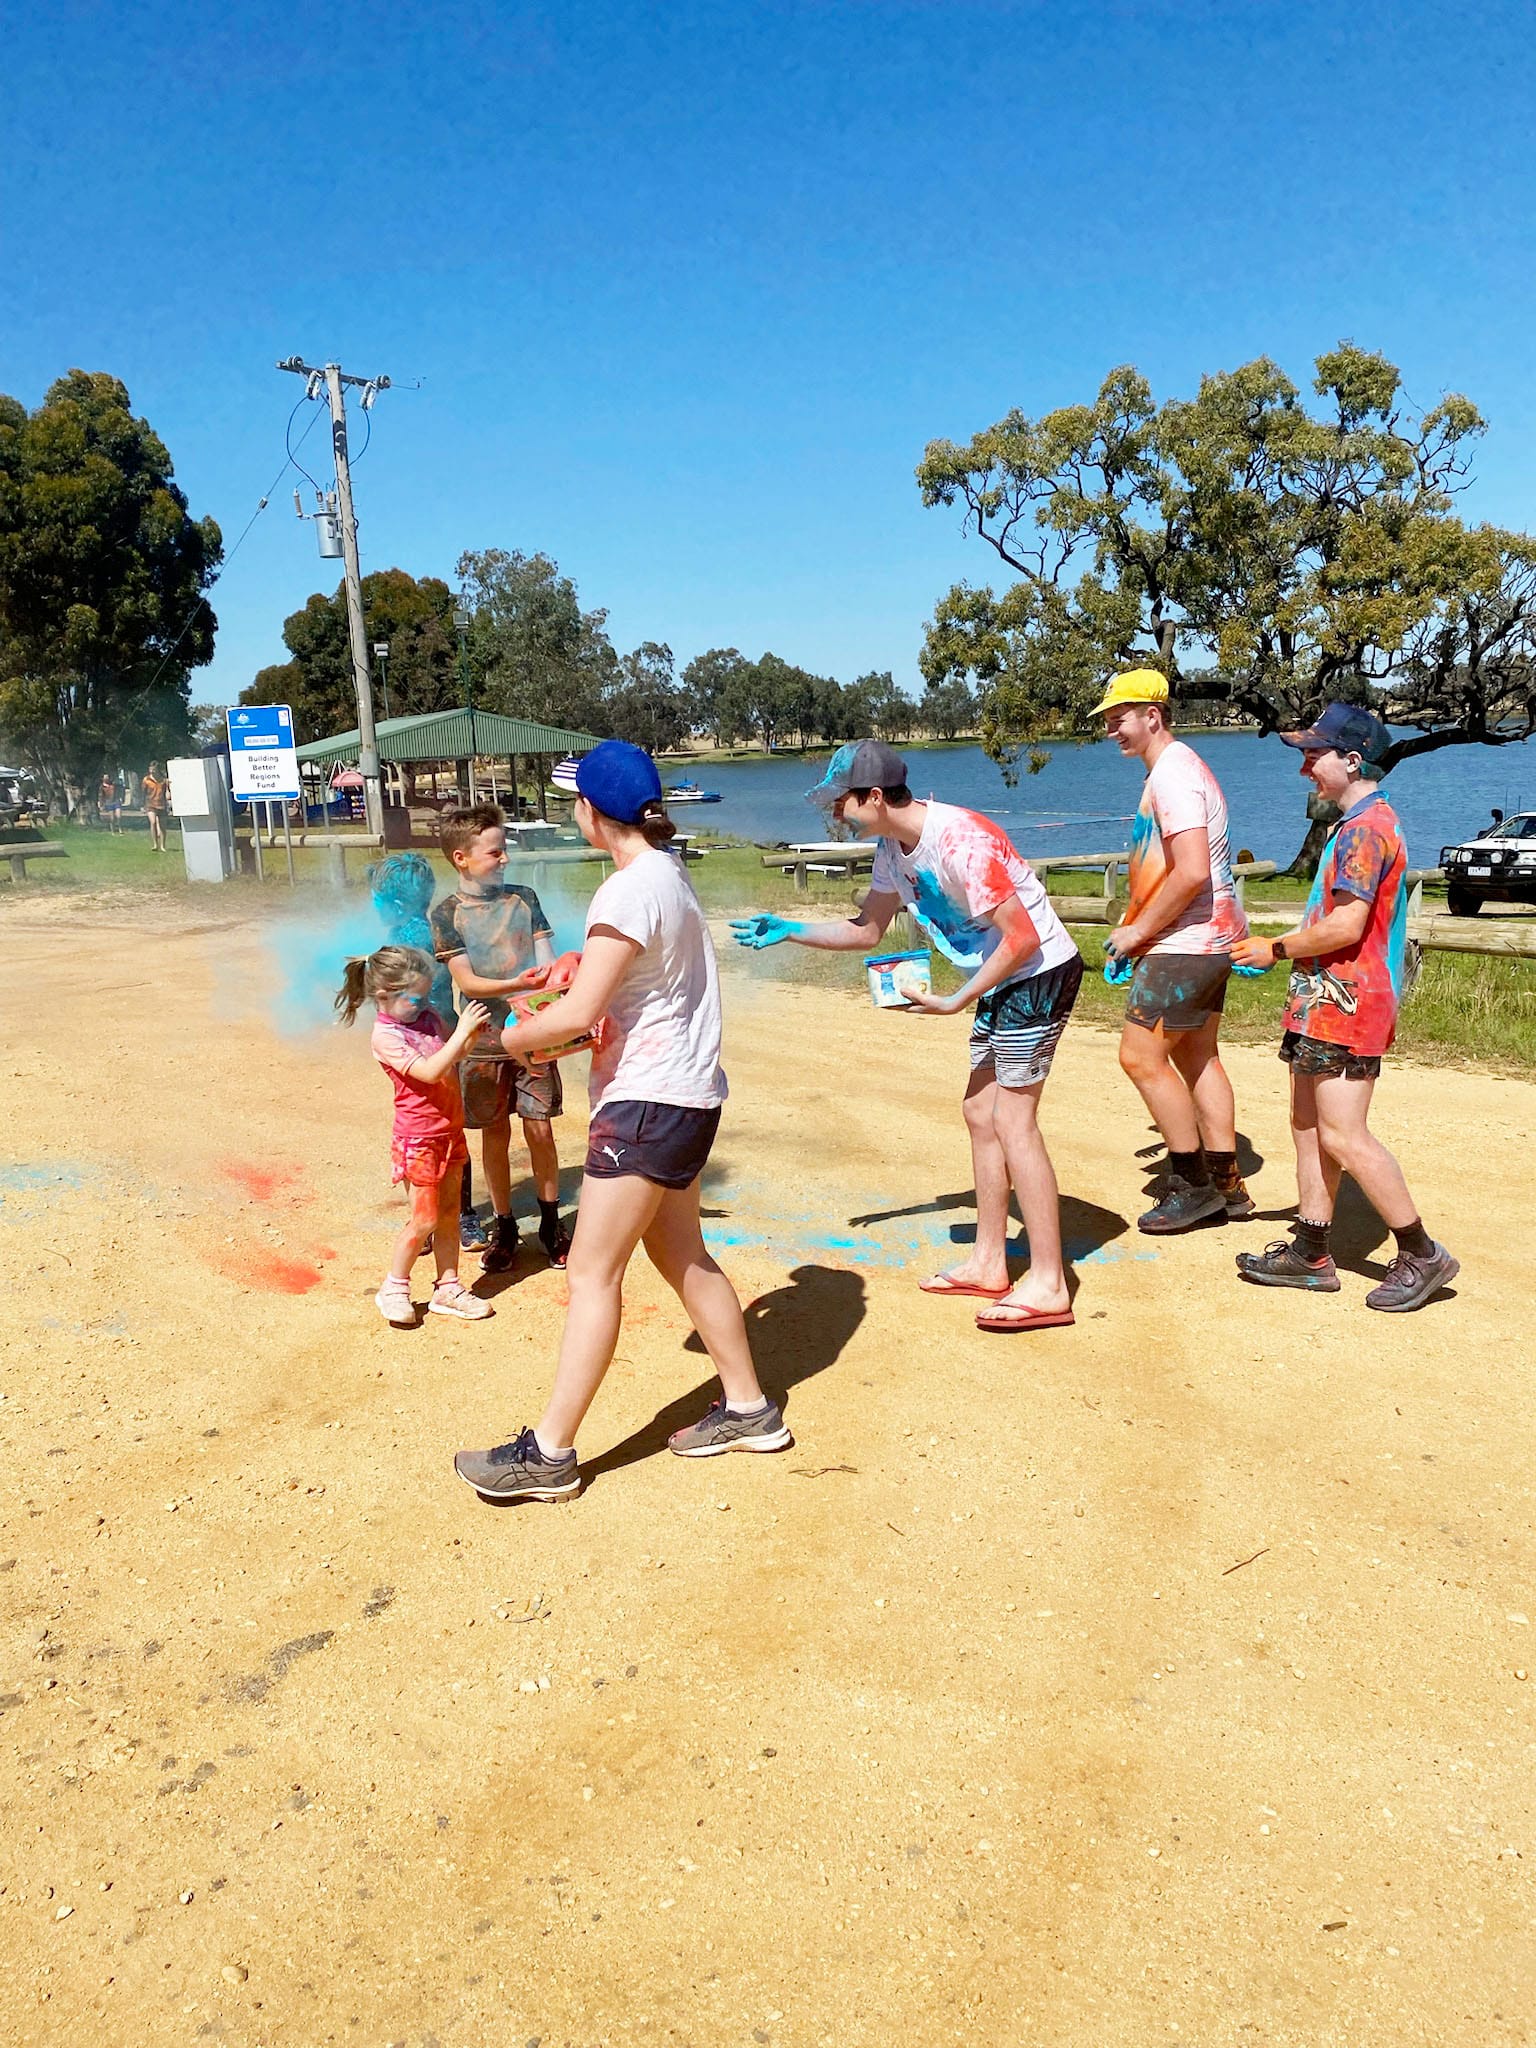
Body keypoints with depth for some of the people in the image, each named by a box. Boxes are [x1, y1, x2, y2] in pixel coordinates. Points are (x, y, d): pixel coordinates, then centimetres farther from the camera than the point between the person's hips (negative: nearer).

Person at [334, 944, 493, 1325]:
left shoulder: (428, 1017, 4)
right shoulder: (385, 1037, -18)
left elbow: (453, 1057, 16)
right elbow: (430, 1071, -29)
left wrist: (470, 1033, -4)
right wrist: (462, 1031, -30)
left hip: (450, 1131, 7)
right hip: (418, 1139, -7)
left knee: (449, 1212, 12)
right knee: (425, 1219, -2)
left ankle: (448, 1289, 23)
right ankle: (393, 1289, 17)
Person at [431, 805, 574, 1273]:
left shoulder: (523, 898, 4)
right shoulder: (447, 914, -4)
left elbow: (546, 962, 2)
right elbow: (466, 982, -11)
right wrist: (519, 983, -27)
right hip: (486, 1040, -1)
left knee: (540, 1130, 4)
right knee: (495, 1134, 8)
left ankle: (551, 1222, 20)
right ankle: (504, 1228, 23)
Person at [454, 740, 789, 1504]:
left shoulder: (630, 890, -19)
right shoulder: (667, 871, 11)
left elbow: (577, 1013, -22)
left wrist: (513, 1036, -4)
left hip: (648, 1099, -10)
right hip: (682, 1092, 10)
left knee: (592, 1273, -5)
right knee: (680, 1256, 18)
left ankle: (549, 1453, 3)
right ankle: (748, 1409, 28)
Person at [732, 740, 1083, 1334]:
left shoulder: (957, 840, -26)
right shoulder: (893, 849, 3)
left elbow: (1023, 938, -25)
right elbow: (867, 930, 17)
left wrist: (955, 1002, -20)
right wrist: (789, 931, 9)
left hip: (1040, 974, -10)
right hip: (1001, 980, 10)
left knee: (1012, 1120, -10)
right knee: (980, 1113, 12)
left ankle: (1047, 1287, -3)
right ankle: (989, 1264, 23)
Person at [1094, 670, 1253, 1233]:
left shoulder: (1172, 775, -18)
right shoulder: (1179, 767, 16)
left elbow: (1192, 872, -28)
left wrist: (1138, 931, -18)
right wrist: (1137, 927, 15)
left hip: (1185, 944, -11)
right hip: (1210, 937, 11)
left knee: (1141, 1056, -5)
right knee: (1197, 1056, 14)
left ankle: (1194, 1185, 5)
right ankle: (1225, 1186, 21)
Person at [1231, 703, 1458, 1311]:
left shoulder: (1365, 828, -16)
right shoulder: (1360, 822, 18)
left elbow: (1345, 927, -23)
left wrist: (1277, 950, -10)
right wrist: (1274, 947, 18)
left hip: (1347, 1004, -11)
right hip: (1325, 1000, 11)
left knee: (1343, 1136, -8)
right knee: (1309, 1125, 13)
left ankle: (1422, 1255, 4)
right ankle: (1311, 1254, 20)